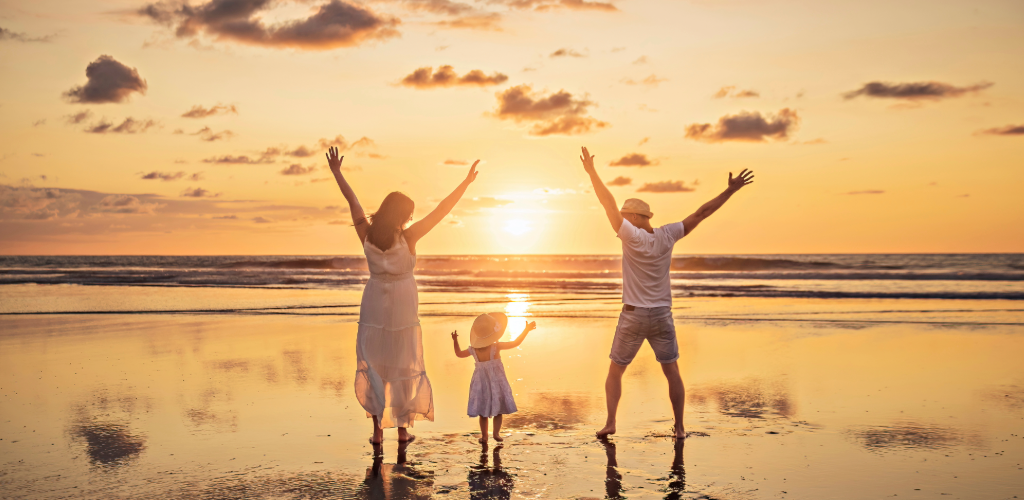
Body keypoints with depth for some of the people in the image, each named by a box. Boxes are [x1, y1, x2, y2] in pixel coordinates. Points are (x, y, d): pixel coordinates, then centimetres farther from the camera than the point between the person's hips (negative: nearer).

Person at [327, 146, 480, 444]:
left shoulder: (367, 234, -10)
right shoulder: (408, 238, -17)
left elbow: (352, 200, 0)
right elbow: (442, 210, -17)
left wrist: (336, 171, 10)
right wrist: (467, 182, -13)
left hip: (374, 307, 2)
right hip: (403, 306, -2)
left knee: (372, 364, 8)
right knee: (403, 366, 9)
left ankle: (378, 429, 5)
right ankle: (402, 428, 14)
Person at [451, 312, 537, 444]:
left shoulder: (473, 350, -9)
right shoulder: (495, 347, -21)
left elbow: (459, 354, 9)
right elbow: (515, 343, -21)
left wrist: (455, 341, 19)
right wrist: (526, 330, -15)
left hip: (481, 384, 3)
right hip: (496, 383, -3)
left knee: (483, 412, 11)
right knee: (498, 410, 11)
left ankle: (484, 436, 14)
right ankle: (496, 433, 8)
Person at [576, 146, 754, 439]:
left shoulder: (632, 237, -14)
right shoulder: (667, 235, -4)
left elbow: (609, 204, -17)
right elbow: (702, 213, -1)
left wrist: (592, 172, -16)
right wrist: (731, 190, 4)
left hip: (633, 316, -3)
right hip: (662, 316, 3)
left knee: (615, 371, 11)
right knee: (672, 372, 13)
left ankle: (610, 423, 2)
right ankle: (679, 428, 11)